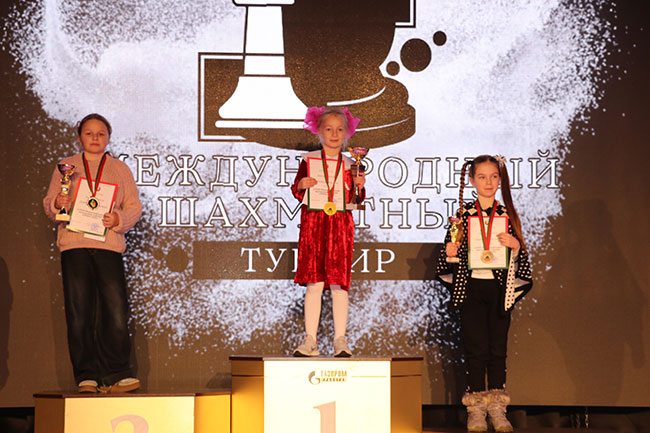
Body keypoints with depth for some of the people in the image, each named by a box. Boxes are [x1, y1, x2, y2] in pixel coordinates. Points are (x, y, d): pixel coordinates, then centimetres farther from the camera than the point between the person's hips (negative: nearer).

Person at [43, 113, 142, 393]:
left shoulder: (120, 169, 17)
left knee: (116, 310, -10)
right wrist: (57, 204, -10)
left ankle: (116, 375, -7)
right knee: (79, 313, -4)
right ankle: (86, 376, 0)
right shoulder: (66, 167, 17)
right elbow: (49, 203, 13)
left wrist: (118, 219, -9)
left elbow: (134, 207, 12)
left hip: (109, 245, 0)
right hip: (74, 246, 0)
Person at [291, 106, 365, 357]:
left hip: (340, 224, 0)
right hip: (313, 222, 0)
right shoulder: (308, 160, 7)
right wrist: (301, 185, -9)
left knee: (338, 283, -4)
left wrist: (358, 186, -11)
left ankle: (340, 340, 0)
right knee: (314, 283, -3)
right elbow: (296, 192, 11)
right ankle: (310, 339, 2)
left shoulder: (349, 164, 8)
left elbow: (355, 201, 9)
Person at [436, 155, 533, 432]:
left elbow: (521, 255, 9)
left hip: (499, 288, 2)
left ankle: (497, 409, 10)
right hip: (472, 287, -1)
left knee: (498, 349, 3)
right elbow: (452, 249, 7)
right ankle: (475, 409, 5)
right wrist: (450, 252, -14)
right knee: (476, 348, -3)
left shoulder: (507, 215, 7)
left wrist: (516, 245, -11)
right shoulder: (463, 213, 3)